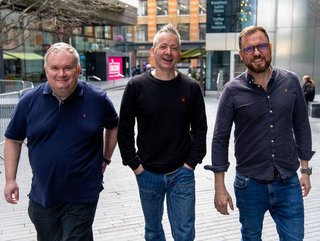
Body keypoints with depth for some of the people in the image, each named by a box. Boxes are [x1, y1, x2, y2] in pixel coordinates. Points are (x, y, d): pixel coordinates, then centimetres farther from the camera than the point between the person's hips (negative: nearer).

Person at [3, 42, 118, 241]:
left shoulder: (97, 100, -8)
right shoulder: (30, 101, -5)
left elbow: (113, 126, 11)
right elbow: (13, 140, 6)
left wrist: (105, 159, 7)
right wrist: (10, 179, 3)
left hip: (82, 197, -3)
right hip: (42, 196, 3)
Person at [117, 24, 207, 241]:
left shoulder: (191, 87, -3)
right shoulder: (137, 86, -6)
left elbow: (199, 128, 3)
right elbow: (125, 130, 0)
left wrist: (191, 162, -4)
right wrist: (134, 164, -4)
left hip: (182, 173, 0)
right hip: (147, 173, 1)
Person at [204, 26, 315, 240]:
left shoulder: (291, 81, -2)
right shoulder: (233, 90, -9)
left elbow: (301, 126, 7)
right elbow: (220, 140, -7)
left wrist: (305, 169, 7)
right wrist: (220, 187, -7)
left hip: (288, 182, 2)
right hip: (250, 184, -1)